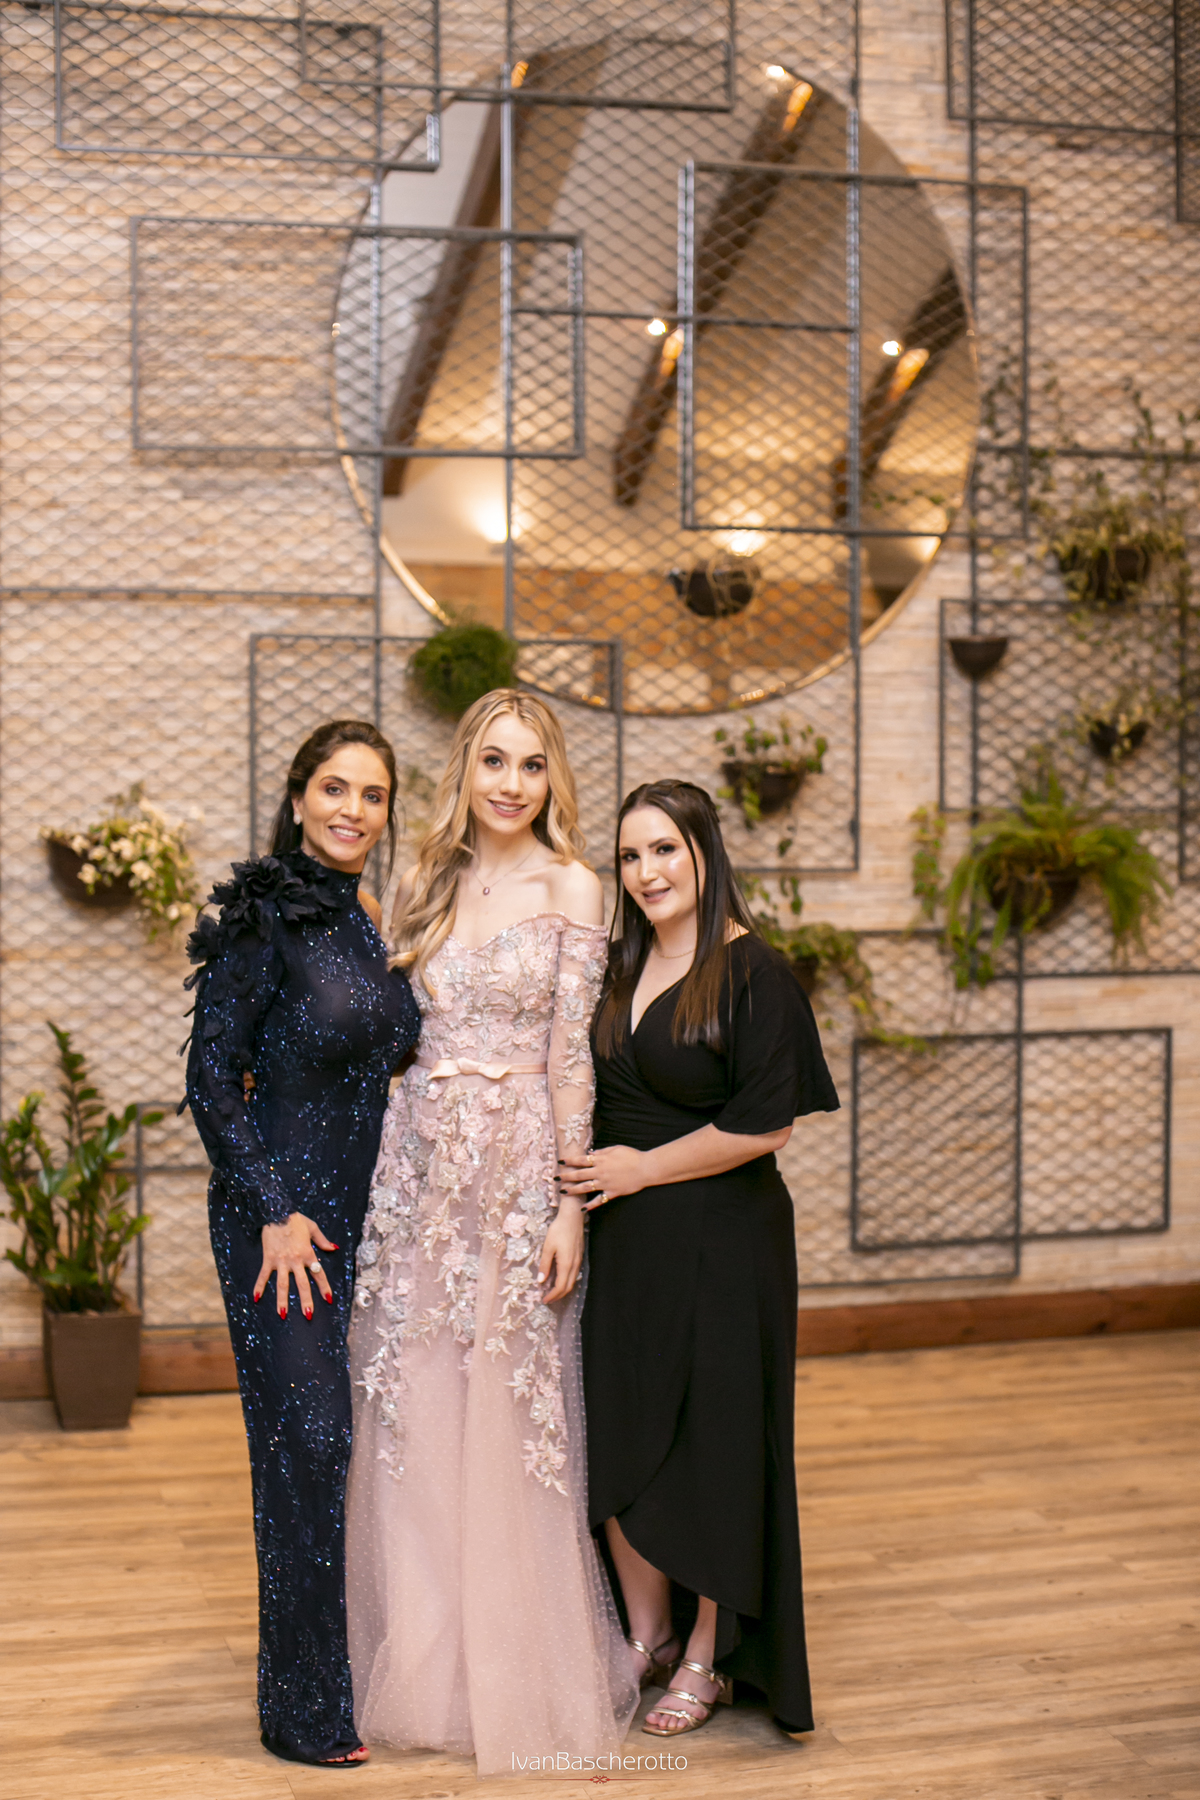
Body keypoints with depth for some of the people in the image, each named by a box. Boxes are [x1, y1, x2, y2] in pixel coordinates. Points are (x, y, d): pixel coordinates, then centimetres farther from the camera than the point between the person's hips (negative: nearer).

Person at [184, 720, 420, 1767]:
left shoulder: (373, 925, 10)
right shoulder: (262, 917, -11)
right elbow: (211, 1079, -11)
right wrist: (275, 1212, -14)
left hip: (367, 1212, 7)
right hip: (283, 1217, -7)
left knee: (362, 1436, 11)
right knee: (306, 1438, -5)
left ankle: (362, 1663, 25)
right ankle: (304, 1708, 7)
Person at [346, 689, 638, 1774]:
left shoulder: (570, 888, -3)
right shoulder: (428, 886, 10)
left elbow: (570, 1056, -6)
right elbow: (404, 1035, 11)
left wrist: (570, 1205, -9)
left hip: (517, 1169, -4)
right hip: (419, 1163, 4)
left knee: (508, 1417, 2)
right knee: (415, 1419, 7)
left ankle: (521, 1676, 18)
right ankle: (427, 1668, 22)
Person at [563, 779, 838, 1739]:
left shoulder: (752, 973, -12)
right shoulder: (621, 967, 8)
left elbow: (766, 1125, -17)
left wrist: (641, 1167, -12)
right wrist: (591, 1177, 5)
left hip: (721, 1239, -6)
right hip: (624, 1238, 7)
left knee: (713, 1436, 4)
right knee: (619, 1433, 11)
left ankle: (707, 1658, 21)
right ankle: (646, 1636, 28)